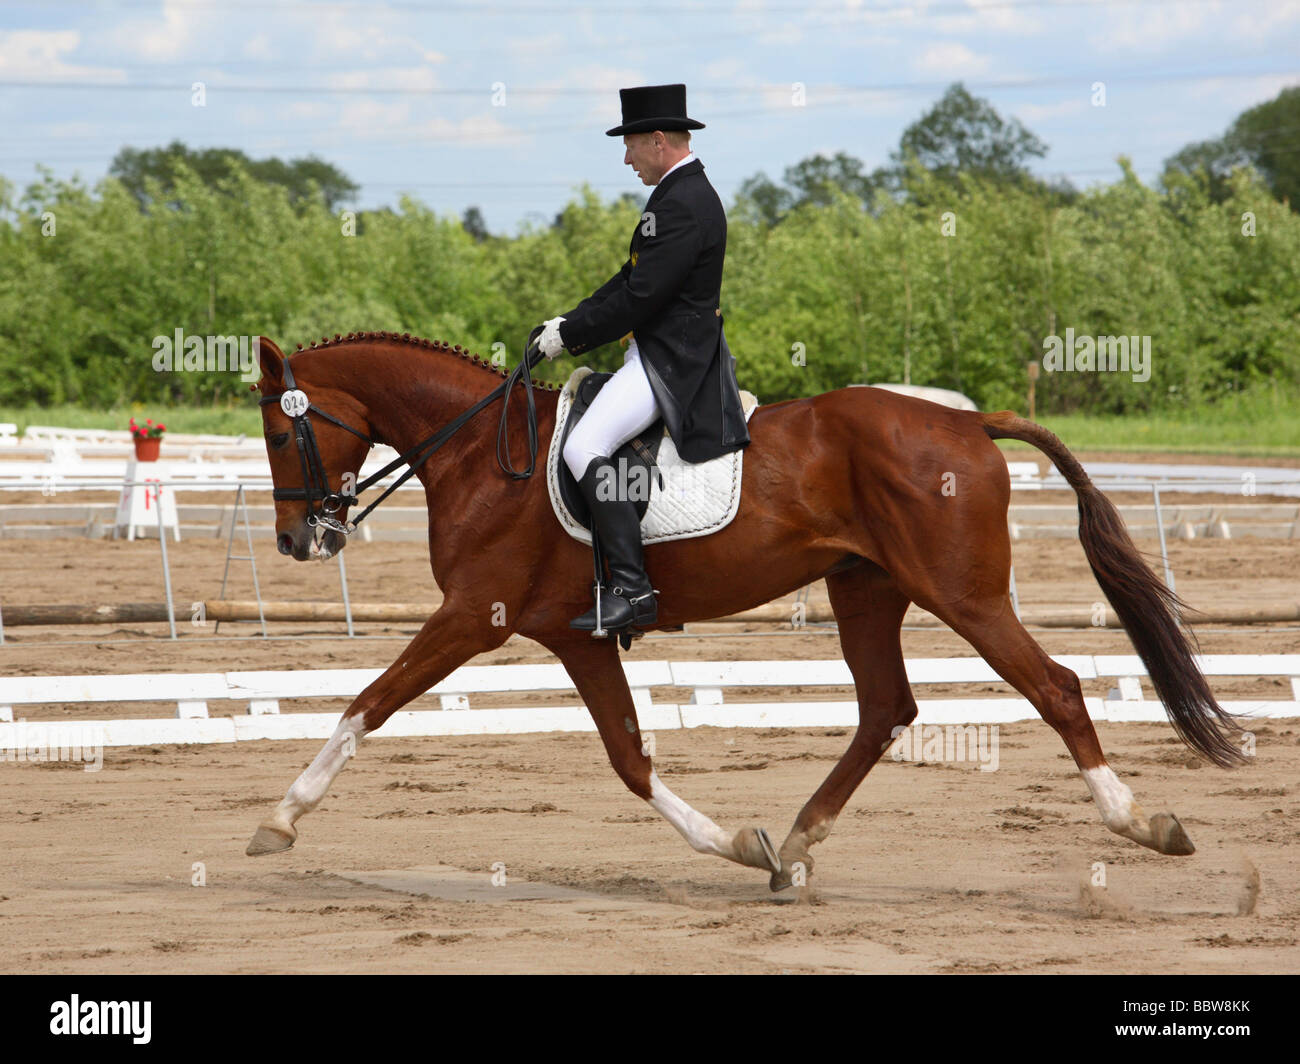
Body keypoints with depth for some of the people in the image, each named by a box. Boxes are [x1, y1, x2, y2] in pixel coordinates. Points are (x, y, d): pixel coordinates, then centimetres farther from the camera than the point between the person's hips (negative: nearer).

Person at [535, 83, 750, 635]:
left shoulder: (682, 205, -18)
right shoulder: (686, 192, 17)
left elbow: (640, 296, -22)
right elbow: (631, 278, 20)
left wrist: (571, 334, -12)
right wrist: (570, 320, 11)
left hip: (670, 361, -12)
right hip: (660, 353, 12)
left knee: (583, 448, -24)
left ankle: (632, 589, -28)